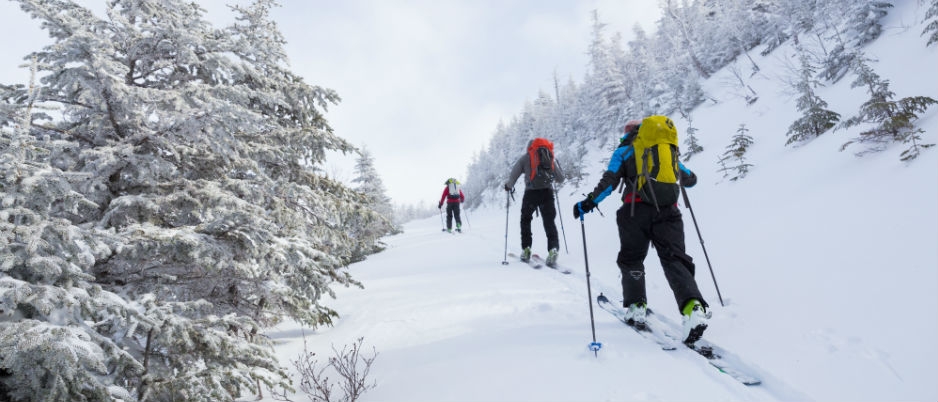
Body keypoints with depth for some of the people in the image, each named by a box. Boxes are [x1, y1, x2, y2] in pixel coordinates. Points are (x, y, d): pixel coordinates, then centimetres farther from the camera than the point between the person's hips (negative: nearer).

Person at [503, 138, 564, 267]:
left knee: (525, 220, 16)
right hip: (547, 192, 2)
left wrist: (508, 186, 27)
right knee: (549, 222, 3)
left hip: (531, 192, -1)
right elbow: (561, 179, 19)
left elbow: (513, 175, 7)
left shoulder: (525, 157, 11)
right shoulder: (551, 157, 18)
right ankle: (553, 249, -18)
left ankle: (526, 250, 9)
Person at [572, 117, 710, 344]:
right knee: (674, 259, -2)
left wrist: (589, 203, 0)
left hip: (636, 210, -2)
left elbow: (609, 181, -1)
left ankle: (636, 307, 8)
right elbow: (689, 179, 31)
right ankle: (693, 306, -23)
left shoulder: (624, 150, 14)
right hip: (668, 211, 2)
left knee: (631, 259, 14)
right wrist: (690, 177, 54)